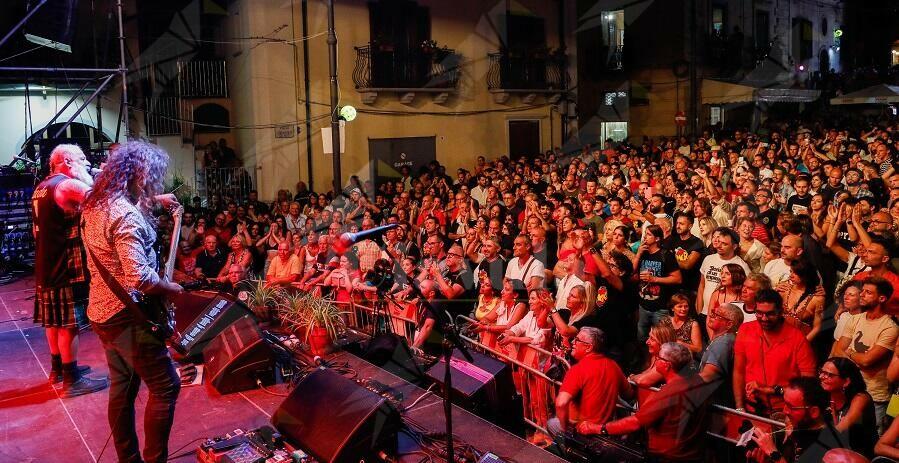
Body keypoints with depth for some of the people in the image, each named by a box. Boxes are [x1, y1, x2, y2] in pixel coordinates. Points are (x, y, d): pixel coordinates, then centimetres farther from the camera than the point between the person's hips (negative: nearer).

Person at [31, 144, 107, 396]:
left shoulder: (41, 188, 15)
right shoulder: (68, 184, -16)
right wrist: (83, 175, -14)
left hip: (46, 265, 10)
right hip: (66, 267, -10)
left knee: (54, 319, 18)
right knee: (69, 323, -4)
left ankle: (58, 368, 31)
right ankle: (72, 380, 2)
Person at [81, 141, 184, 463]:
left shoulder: (96, 203, 6)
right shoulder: (127, 215, -24)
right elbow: (139, 277, -31)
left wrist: (152, 200, 24)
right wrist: (172, 288, -15)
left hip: (103, 311, 10)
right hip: (128, 315, -10)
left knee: (122, 385, 18)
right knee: (166, 386, -1)